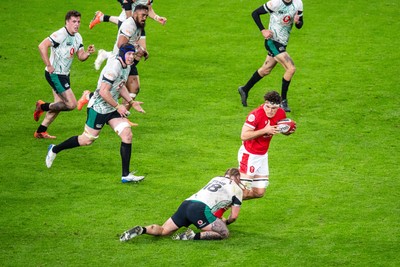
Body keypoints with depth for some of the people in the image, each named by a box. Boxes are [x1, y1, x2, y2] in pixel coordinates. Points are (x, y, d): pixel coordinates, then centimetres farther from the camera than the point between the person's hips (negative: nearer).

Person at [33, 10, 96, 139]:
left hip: (64, 74, 10)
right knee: (71, 104, -12)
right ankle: (43, 106, 6)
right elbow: (42, 46, -28)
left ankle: (40, 131, 24)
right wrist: (48, 65, -25)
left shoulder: (77, 37, 8)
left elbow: (80, 56, 12)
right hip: (55, 74, -10)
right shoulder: (60, 35, -20)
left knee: (60, 104, 15)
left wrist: (88, 52, -11)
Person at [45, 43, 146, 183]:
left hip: (111, 108, 8)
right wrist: (117, 106, -19)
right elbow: (103, 92, -28)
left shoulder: (126, 66, 5)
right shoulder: (114, 67, -26)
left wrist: (131, 102, 14)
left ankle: (126, 175, -5)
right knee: (87, 139, 4)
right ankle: (54, 150, 28)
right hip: (98, 108, -8)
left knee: (127, 134, -8)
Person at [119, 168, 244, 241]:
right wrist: (226, 222, 38)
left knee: (164, 230, 14)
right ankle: (194, 236, -24)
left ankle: (141, 230, -15)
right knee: (224, 233, -5)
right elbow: (234, 216, 16)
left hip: (186, 204, 7)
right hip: (201, 208, -7)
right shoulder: (237, 189, 15)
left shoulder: (216, 178, 32)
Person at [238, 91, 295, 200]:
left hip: (263, 155, 7)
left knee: (259, 193, 8)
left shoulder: (281, 114, -5)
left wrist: (289, 130, -10)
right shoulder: (256, 115, -25)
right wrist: (265, 130, -33)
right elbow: (244, 136, -29)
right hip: (249, 154, -7)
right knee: (244, 192, -12)